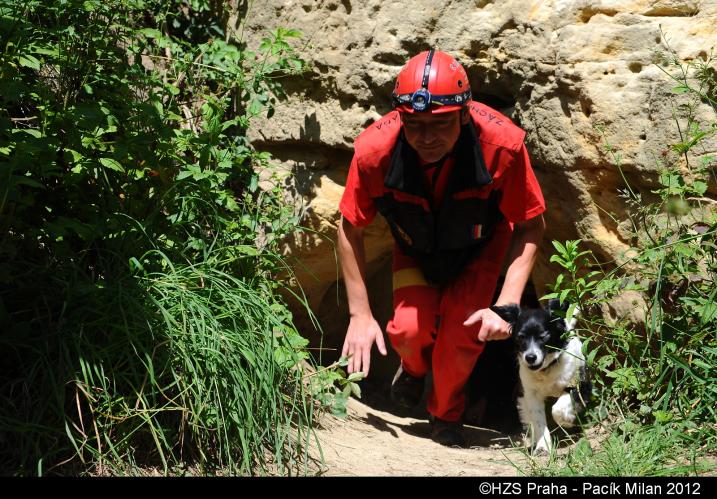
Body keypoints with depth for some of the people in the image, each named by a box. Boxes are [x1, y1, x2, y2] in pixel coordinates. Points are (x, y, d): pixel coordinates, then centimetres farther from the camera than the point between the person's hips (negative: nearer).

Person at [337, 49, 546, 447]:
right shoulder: (374, 150, -33)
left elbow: (531, 226, -21)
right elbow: (349, 230, -16)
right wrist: (360, 315, -15)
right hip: (416, 250, 1)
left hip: (480, 246, -1)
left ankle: (446, 415, 12)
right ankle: (414, 367, 19)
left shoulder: (502, 144, -37)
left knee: (463, 331, -21)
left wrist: (507, 305, -29)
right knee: (410, 328, -21)